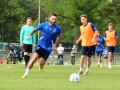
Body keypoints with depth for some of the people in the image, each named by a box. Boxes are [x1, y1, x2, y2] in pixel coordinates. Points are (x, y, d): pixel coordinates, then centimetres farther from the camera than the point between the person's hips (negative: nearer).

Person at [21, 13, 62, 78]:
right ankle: (26, 74, -13)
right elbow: (35, 29, 6)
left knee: (41, 64, -7)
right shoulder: (44, 25, -5)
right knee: (34, 57, -21)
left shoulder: (57, 28, -4)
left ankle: (41, 65, 35)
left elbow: (59, 36, 15)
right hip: (41, 44, 0)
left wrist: (55, 45, 6)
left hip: (48, 48, 0)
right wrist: (30, 35, -11)